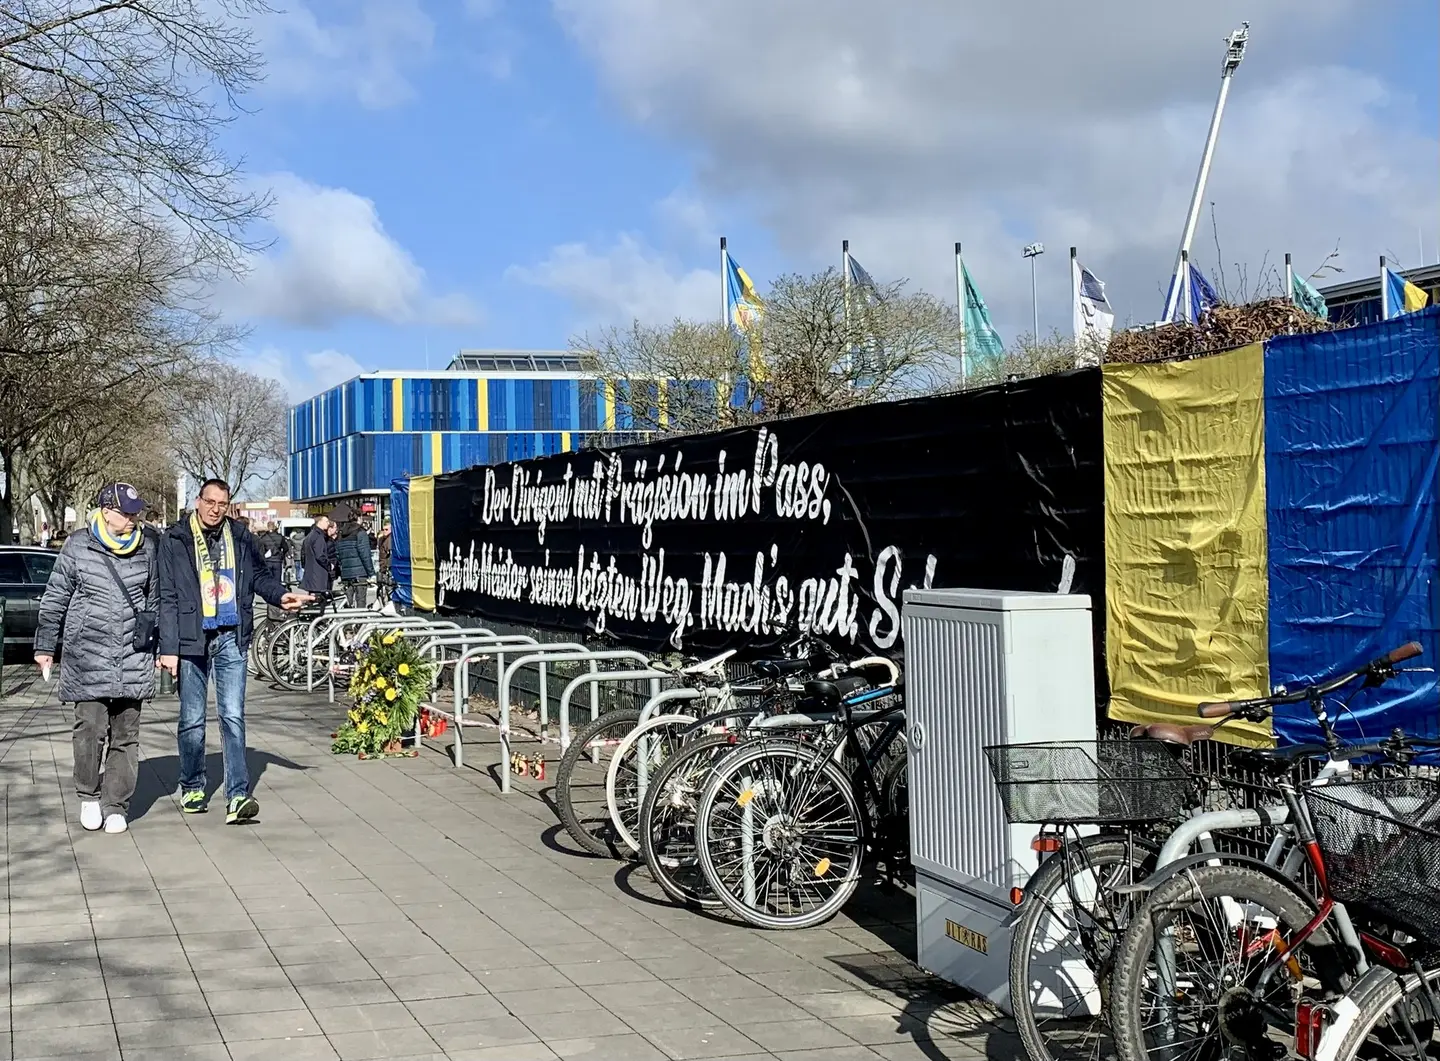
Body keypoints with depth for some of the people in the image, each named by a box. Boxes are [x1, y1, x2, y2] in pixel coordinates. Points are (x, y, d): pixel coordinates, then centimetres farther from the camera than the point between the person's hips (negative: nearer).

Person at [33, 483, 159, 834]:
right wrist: (45, 646, 9)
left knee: (125, 735, 3)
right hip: (87, 656, -2)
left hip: (134, 657, 2)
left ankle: (116, 806, 12)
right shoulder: (77, 547, 1)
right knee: (90, 728, -7)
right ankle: (89, 796, 13)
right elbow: (54, 599, 8)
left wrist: (161, 647, 15)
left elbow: (156, 599, 15)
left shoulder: (148, 546, 6)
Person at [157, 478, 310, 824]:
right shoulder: (175, 540, -2)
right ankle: (192, 787, 26)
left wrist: (280, 595, -2)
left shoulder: (240, 536, 6)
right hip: (192, 640, -1)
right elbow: (167, 598, -5)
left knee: (233, 717, -5)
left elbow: (259, 575, 20)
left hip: (232, 639, 1)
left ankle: (238, 796, -9)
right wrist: (168, 648, -9)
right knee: (192, 720, 9)